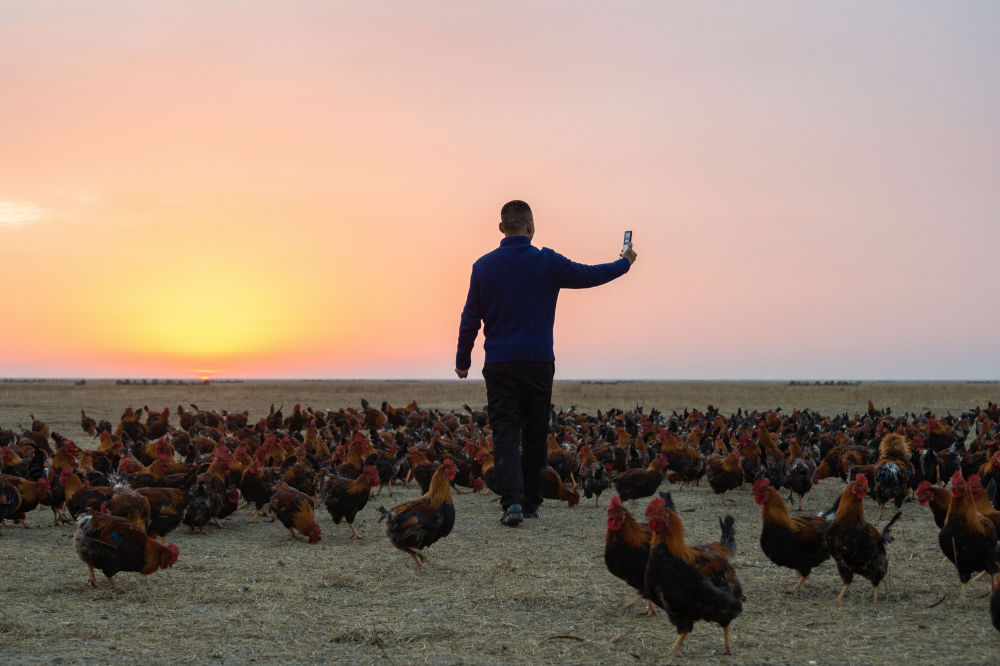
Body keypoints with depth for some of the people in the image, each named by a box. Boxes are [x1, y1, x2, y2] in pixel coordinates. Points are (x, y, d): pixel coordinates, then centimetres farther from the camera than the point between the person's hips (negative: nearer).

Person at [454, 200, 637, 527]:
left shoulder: (484, 266, 0)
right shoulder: (547, 263, -3)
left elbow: (470, 318, 5)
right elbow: (590, 275, 9)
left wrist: (462, 360, 16)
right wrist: (624, 263, 28)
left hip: (499, 365, 0)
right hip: (539, 364, 0)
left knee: (505, 435, -3)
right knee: (535, 436, 12)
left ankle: (512, 501, -21)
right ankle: (530, 503, 20)